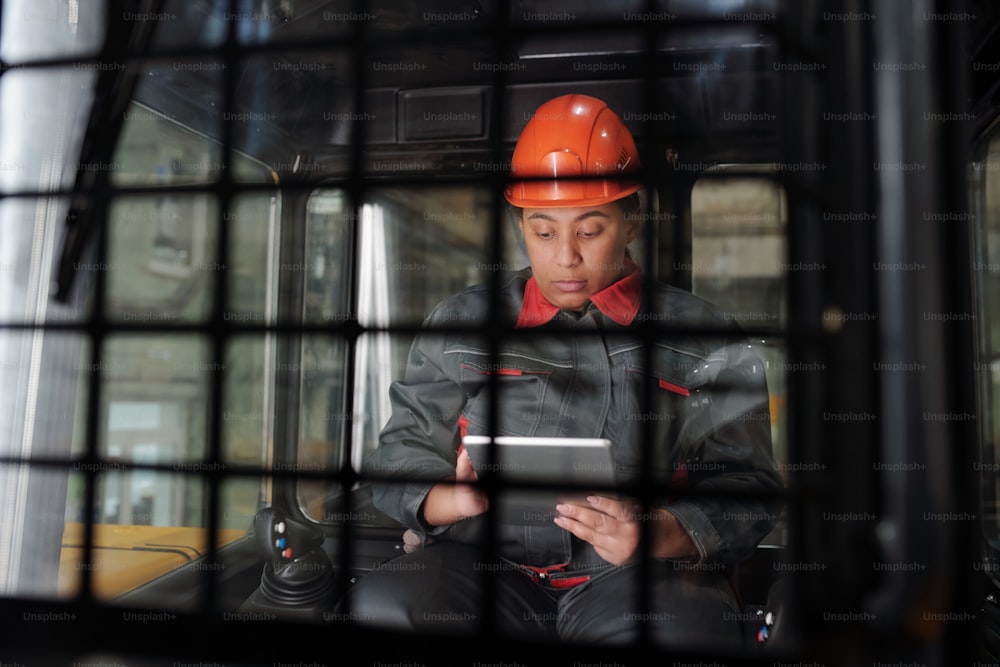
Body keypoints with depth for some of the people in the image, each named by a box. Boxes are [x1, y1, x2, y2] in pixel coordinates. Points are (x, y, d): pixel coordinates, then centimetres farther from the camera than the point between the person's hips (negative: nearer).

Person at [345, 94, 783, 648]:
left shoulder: (703, 341, 9)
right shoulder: (460, 325, 13)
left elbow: (745, 488, 4)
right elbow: (401, 456, 11)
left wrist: (655, 534, -16)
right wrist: (454, 500, -12)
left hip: (643, 578, -1)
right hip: (484, 565, 2)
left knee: (680, 628, -34)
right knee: (380, 604, -27)